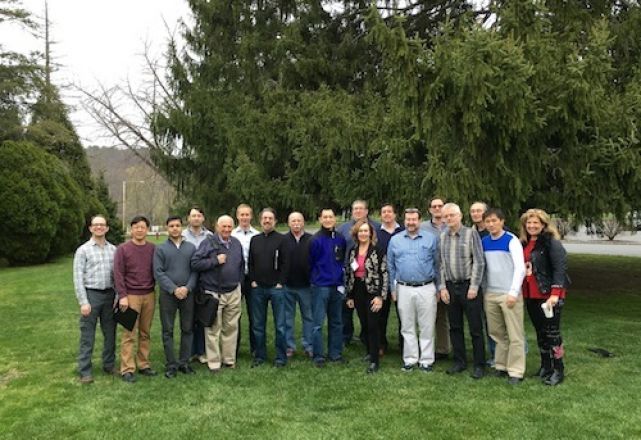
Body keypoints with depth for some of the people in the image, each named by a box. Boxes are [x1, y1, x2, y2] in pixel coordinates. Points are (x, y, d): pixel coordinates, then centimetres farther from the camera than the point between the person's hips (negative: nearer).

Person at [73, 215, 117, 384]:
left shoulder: (113, 249, 7)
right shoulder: (83, 250, -2)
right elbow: (78, 278, -5)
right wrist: (83, 302, -11)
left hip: (109, 295, 3)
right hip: (91, 294, -3)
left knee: (110, 333, 11)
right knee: (87, 335, 1)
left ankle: (109, 365, 25)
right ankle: (85, 371, 10)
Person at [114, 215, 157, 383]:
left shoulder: (153, 248, 6)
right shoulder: (123, 249, -2)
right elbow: (118, 274, -6)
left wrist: (155, 290, 5)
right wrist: (122, 296, -12)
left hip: (149, 295, 3)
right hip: (131, 296, -3)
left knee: (145, 333, 9)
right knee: (129, 334, -1)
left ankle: (143, 364, 18)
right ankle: (127, 369, 5)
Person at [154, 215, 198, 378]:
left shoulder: (191, 247, 7)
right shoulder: (160, 249, 2)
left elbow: (195, 270, 2)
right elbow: (158, 273, -5)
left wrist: (187, 288, -13)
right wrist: (174, 289, -14)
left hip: (188, 294, 2)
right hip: (168, 295, -2)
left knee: (187, 329, 7)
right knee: (168, 331, 4)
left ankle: (184, 362, 19)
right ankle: (171, 365, 13)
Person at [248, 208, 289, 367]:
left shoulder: (281, 239, -1)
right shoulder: (254, 239, 11)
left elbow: (285, 263, -5)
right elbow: (250, 263, 12)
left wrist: (280, 283, -10)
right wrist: (253, 281, 2)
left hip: (276, 287, -4)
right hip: (258, 288, 4)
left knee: (280, 324, 1)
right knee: (258, 324, 9)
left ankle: (281, 357, 11)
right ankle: (260, 356, 21)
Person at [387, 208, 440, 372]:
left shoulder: (431, 238, 2)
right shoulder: (395, 240, 7)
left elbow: (437, 264, 5)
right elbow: (391, 266, 10)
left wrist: (438, 288, 3)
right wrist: (393, 289, 7)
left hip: (426, 289, -1)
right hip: (404, 290, 2)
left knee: (427, 327, 4)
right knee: (407, 327, 9)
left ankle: (426, 360, 14)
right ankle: (410, 359, 20)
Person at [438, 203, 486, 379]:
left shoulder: (471, 233, -6)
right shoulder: (442, 237, 6)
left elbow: (479, 262, -8)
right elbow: (440, 263, 8)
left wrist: (474, 287, -12)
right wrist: (442, 287, 2)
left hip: (468, 285, -4)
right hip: (450, 287, 4)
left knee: (476, 328, 2)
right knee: (455, 327, 12)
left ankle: (479, 365, 13)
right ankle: (459, 361, 25)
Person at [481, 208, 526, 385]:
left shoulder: (511, 240, -7)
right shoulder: (484, 242, 7)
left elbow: (520, 268, -11)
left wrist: (513, 293, -16)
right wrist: (484, 290, 11)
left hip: (508, 294, -5)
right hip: (490, 294, 5)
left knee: (514, 335, 0)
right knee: (496, 333, 12)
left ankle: (515, 371, 8)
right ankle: (501, 366, 24)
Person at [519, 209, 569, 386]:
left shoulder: (551, 242, -10)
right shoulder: (524, 243, 11)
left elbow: (560, 268, -17)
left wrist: (555, 294, -23)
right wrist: (521, 292, 14)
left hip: (548, 295, -7)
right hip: (531, 296, 7)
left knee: (552, 332, 0)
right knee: (540, 332, 15)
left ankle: (558, 370, 11)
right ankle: (545, 366, 27)